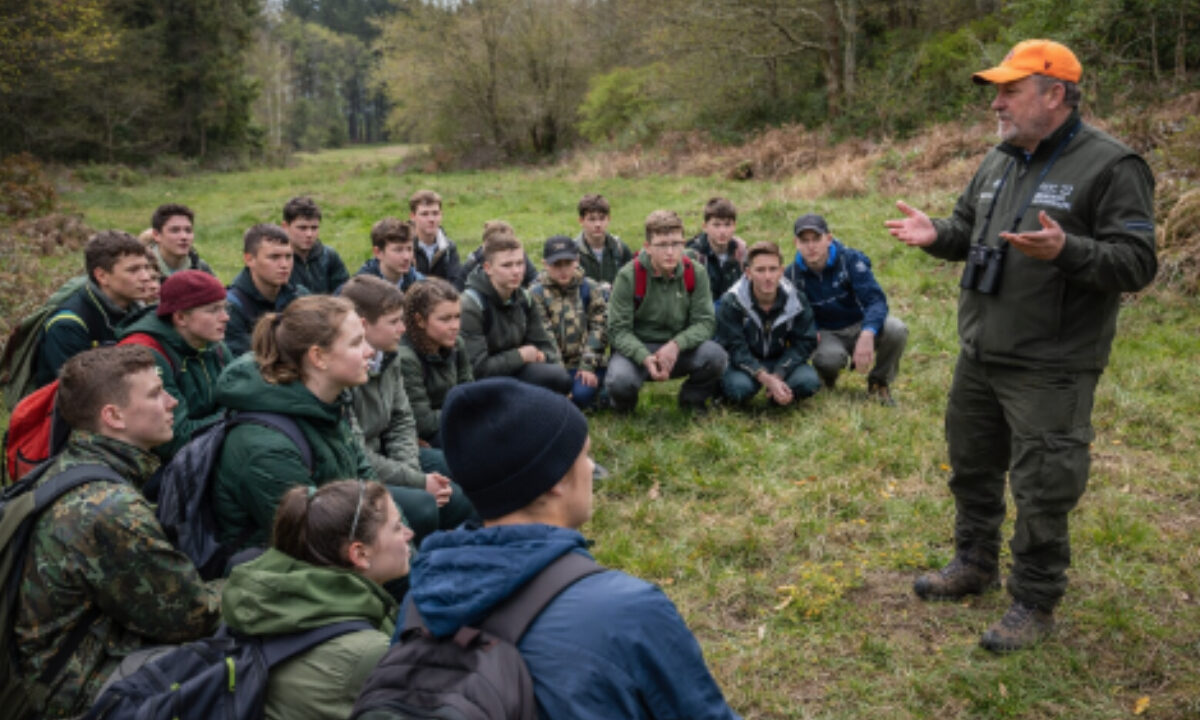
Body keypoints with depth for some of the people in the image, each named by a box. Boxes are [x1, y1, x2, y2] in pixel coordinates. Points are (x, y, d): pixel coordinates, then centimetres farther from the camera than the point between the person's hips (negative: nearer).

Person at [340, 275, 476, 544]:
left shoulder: (388, 356, 2)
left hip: (381, 455, 9)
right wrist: (418, 481, -17)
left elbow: (402, 421, 9)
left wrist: (411, 470, -9)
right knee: (421, 505, -29)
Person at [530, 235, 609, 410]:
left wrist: (589, 366, -10)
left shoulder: (591, 289, 5)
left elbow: (598, 329, 0)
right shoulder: (537, 293, 0)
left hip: (584, 363, 0)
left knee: (582, 394, -28)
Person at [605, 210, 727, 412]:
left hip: (679, 349, 3)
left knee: (716, 356, -27)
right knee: (619, 381, -34)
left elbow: (705, 322, -7)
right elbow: (618, 330, -14)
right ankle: (624, 404, 8)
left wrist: (676, 345, -27)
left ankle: (692, 399, 7)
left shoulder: (695, 274, -6)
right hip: (637, 348, -2)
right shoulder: (628, 276, -13)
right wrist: (645, 358, -32)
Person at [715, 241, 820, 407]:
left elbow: (804, 343, -7)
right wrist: (767, 379, -34)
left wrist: (777, 376, -22)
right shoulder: (730, 303, -18)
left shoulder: (797, 300, -11)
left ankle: (779, 397, 7)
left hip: (781, 362, 3)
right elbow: (735, 349, -21)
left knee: (809, 382, -26)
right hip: (743, 362, -2)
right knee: (740, 387, -35)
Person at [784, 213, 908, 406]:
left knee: (896, 329, -32)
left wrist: (867, 335, -43)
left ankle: (879, 383, -2)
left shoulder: (851, 260, -14)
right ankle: (828, 377, 5)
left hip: (859, 326, 1)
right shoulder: (792, 275, -6)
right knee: (828, 358, -38)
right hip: (826, 334, 0)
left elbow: (876, 300, -24)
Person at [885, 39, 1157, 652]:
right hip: (979, 355, 8)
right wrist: (936, 234, 0)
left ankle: (1035, 603, 19)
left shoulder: (1109, 166, -13)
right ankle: (975, 564, 40)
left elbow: (1137, 263, -17)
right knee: (972, 465, 20)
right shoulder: (998, 162, 10)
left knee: (1041, 489, 2)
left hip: (1050, 370, -7)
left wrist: (1064, 251, -33)